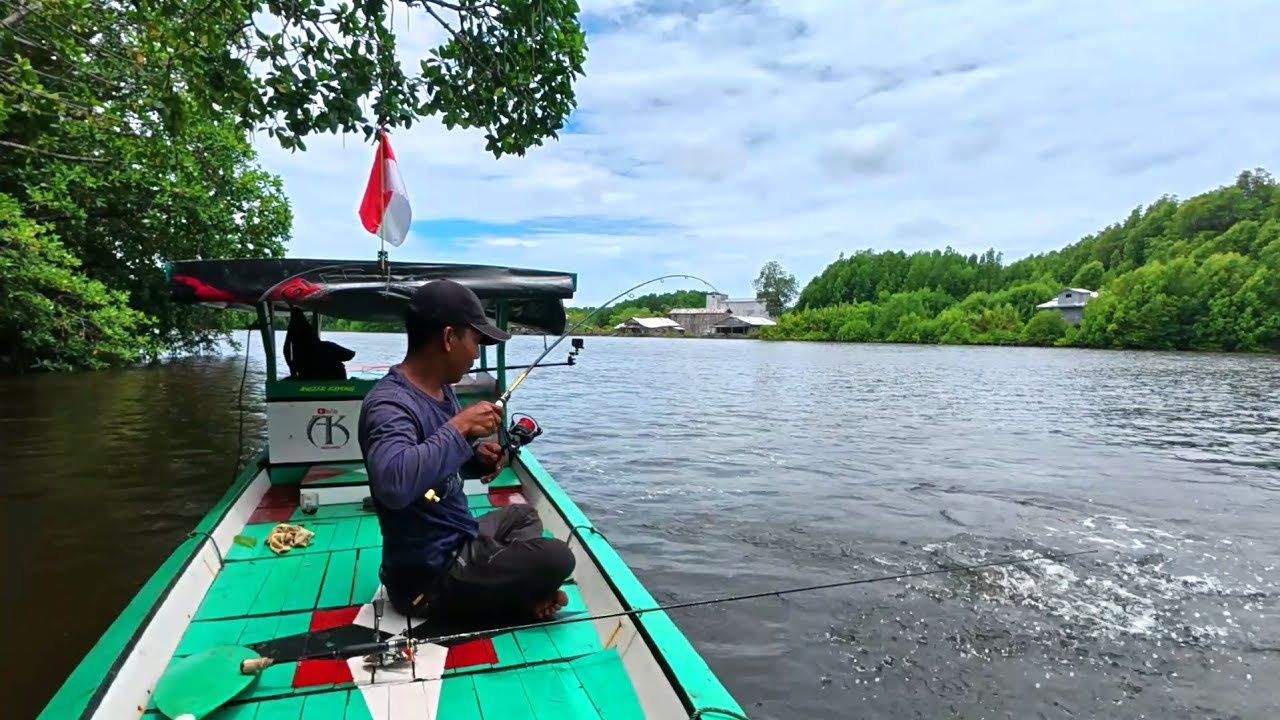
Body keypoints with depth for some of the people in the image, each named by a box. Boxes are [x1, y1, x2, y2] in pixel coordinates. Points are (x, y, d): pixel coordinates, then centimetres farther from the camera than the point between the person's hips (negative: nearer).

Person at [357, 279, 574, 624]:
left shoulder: (441, 389, 3)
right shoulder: (390, 403, -26)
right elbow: (393, 483, -46)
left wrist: (475, 455, -4)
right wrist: (459, 428, -35)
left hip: (457, 541, 10)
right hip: (430, 575, -10)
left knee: (523, 515, 28)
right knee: (556, 558, -16)